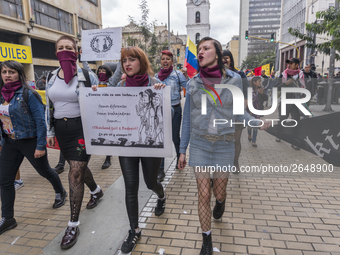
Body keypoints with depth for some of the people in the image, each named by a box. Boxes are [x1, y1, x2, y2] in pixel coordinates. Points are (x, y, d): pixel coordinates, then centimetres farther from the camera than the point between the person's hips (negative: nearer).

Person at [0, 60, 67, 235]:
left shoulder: (28, 94, -15)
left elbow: (40, 121, -17)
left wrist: (41, 145, -19)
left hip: (30, 141, -6)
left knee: (44, 171, 13)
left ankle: (60, 193, 42)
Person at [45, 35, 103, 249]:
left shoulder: (87, 76, -7)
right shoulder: (52, 77, 8)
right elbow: (49, 106, 12)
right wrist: (50, 132, 11)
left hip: (82, 128, -6)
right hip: (61, 129, 6)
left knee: (75, 173, -7)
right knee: (78, 166, 20)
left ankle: (74, 224, 6)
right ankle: (97, 191, 49)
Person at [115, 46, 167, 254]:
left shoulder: (154, 83, -7)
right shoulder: (121, 86, 3)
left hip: (151, 142, -3)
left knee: (150, 182, 14)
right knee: (130, 188, 5)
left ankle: (161, 197, 53)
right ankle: (134, 231, 24)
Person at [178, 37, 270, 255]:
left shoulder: (234, 80, -6)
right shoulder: (193, 84, -3)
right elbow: (187, 119, 2)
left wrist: (256, 122, -16)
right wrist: (182, 150, 4)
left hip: (224, 146, 0)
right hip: (199, 145, 0)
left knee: (219, 192, 14)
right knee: (204, 195, 2)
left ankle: (220, 199, 54)